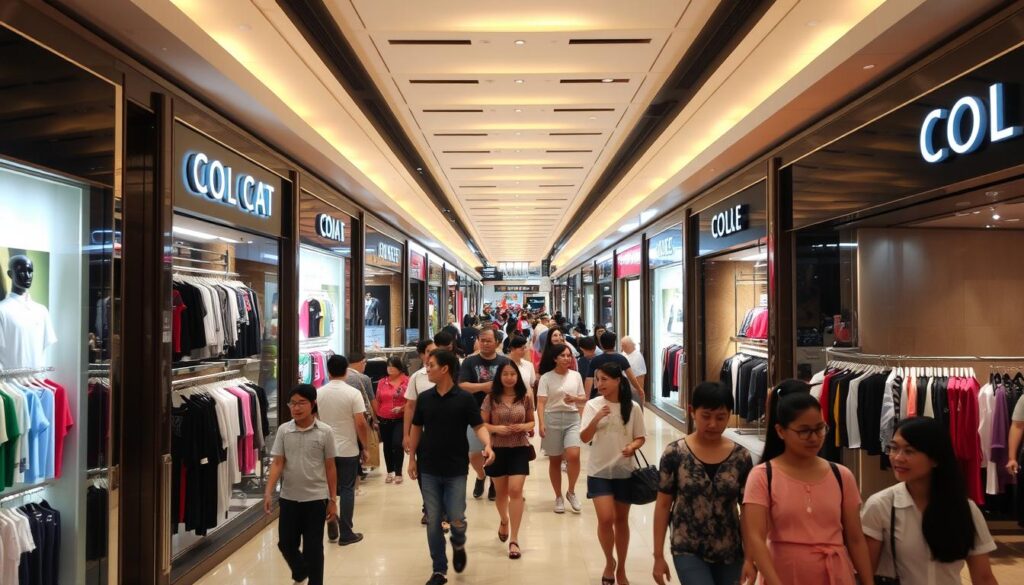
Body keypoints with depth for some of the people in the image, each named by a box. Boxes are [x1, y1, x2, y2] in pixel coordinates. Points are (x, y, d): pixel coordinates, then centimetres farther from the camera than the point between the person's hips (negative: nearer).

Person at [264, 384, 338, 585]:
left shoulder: (325, 432, -9)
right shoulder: (283, 430, -4)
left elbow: (330, 468, -4)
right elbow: (278, 463, -2)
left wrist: (332, 500, -1)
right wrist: (268, 491, -14)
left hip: (316, 498, -3)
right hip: (288, 498, 3)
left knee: (313, 548, 4)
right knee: (285, 543, 14)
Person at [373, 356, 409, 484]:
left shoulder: (407, 381, -7)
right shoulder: (382, 382, 5)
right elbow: (377, 401, 10)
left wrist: (402, 408, -20)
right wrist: (376, 416, 4)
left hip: (400, 419, -4)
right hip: (384, 420, 4)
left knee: (397, 444, -10)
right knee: (387, 446, 12)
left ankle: (398, 473, 4)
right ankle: (390, 472, 26)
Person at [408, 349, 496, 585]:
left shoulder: (465, 398, -8)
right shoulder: (424, 398, 2)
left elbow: (479, 426, -9)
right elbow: (417, 428, 10)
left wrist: (487, 445, -28)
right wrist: (412, 458, 7)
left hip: (456, 469, -3)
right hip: (428, 469, 3)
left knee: (456, 519, -2)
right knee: (433, 522, 7)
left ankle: (458, 545, 33)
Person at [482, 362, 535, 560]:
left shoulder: (526, 397, -1)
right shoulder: (491, 398, -3)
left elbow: (532, 422, 8)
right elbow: (482, 424, 1)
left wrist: (523, 427, -13)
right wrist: (496, 428, -17)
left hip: (520, 449, -1)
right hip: (497, 449, 1)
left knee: (515, 491, -11)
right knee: (501, 492, 15)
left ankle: (514, 539, -4)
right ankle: (503, 520, 47)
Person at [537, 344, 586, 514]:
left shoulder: (576, 376, 7)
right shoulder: (546, 377, -3)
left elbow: (584, 398, 13)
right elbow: (541, 402, -8)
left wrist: (575, 399, -9)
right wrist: (541, 423, -20)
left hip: (572, 418, 1)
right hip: (553, 419, -1)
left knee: (573, 455, -17)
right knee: (555, 460, 7)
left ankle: (571, 492, 6)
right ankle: (558, 497, 24)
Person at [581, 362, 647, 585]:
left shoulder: (632, 408, -5)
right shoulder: (593, 405, -6)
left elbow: (640, 437, 4)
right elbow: (584, 438, -9)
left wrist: (633, 446, -18)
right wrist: (596, 419, -26)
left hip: (624, 471, 1)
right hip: (599, 471, -1)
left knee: (621, 520, 12)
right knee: (605, 519, -11)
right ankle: (609, 561, 16)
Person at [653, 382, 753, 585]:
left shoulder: (741, 458, -4)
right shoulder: (674, 454, -10)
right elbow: (663, 505, -3)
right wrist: (658, 555, -3)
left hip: (729, 553, 3)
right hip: (688, 551, -3)